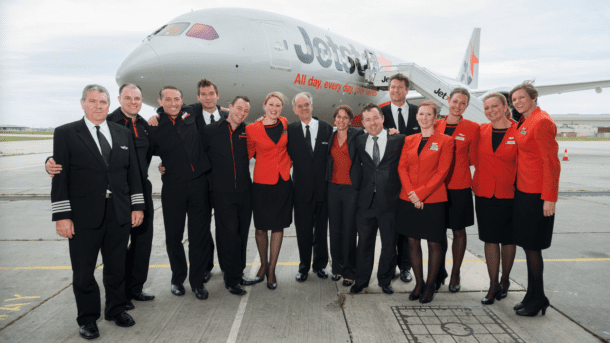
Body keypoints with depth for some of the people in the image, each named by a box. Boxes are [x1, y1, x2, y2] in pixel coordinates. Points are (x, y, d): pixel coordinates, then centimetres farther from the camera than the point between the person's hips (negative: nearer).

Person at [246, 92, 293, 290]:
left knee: (278, 227, 8)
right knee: (261, 227, 8)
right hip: (262, 183, -3)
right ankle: (263, 264, 31)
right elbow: (247, 154, 4)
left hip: (283, 182, 3)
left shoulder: (285, 124, 4)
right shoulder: (252, 129, -6)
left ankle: (272, 270, 22)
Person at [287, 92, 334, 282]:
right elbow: (288, 156, -1)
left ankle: (320, 265, 30)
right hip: (302, 189, 0)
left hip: (323, 188, 1)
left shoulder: (327, 128, 1)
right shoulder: (291, 130, 0)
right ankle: (304, 266, 25)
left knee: (322, 230, 13)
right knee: (303, 230, 9)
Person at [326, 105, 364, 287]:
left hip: (351, 189, -4)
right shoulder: (330, 137, 11)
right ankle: (337, 267, 25)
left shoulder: (357, 135, -1)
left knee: (349, 231, -2)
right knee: (334, 230, 9)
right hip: (333, 188, 4)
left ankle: (349, 272, 12)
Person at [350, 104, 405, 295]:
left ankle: (385, 281, 29)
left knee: (389, 244, 10)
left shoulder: (398, 140, -2)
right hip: (366, 200, 2)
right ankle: (361, 281, 27)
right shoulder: (360, 142, 8)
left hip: (389, 201, -2)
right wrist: (361, 185, 7)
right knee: (364, 243, 11)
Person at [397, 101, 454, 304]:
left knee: (434, 243, 5)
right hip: (408, 200, 4)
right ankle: (419, 283, 23)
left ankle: (430, 285, 20)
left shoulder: (445, 141, 0)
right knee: (413, 240, 9)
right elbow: (402, 167, 5)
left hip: (433, 200, -3)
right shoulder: (409, 140, 11)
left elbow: (442, 171, -8)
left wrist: (421, 193, -14)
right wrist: (410, 192, -10)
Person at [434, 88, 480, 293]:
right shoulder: (436, 125, 4)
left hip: (459, 187, -2)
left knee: (458, 231, 9)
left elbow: (472, 159, 4)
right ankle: (439, 273, 25)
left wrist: (453, 162, -3)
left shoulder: (472, 128, -2)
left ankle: (455, 275, 25)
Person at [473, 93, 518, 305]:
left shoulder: (518, 132, -6)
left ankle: (505, 280, 31)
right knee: (490, 238, 7)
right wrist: (475, 182, 7)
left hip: (509, 194, -2)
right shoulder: (481, 131, 4)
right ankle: (493, 286, 18)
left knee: (508, 238, 11)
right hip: (484, 193, 3)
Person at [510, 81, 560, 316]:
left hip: (536, 195, -9)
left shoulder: (541, 122, -14)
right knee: (527, 244, 15)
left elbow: (551, 163, -17)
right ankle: (533, 297, 28)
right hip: (523, 191, 9)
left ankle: (537, 299, 16)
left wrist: (549, 198, -19)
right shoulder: (523, 122, 13)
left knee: (532, 246, 0)